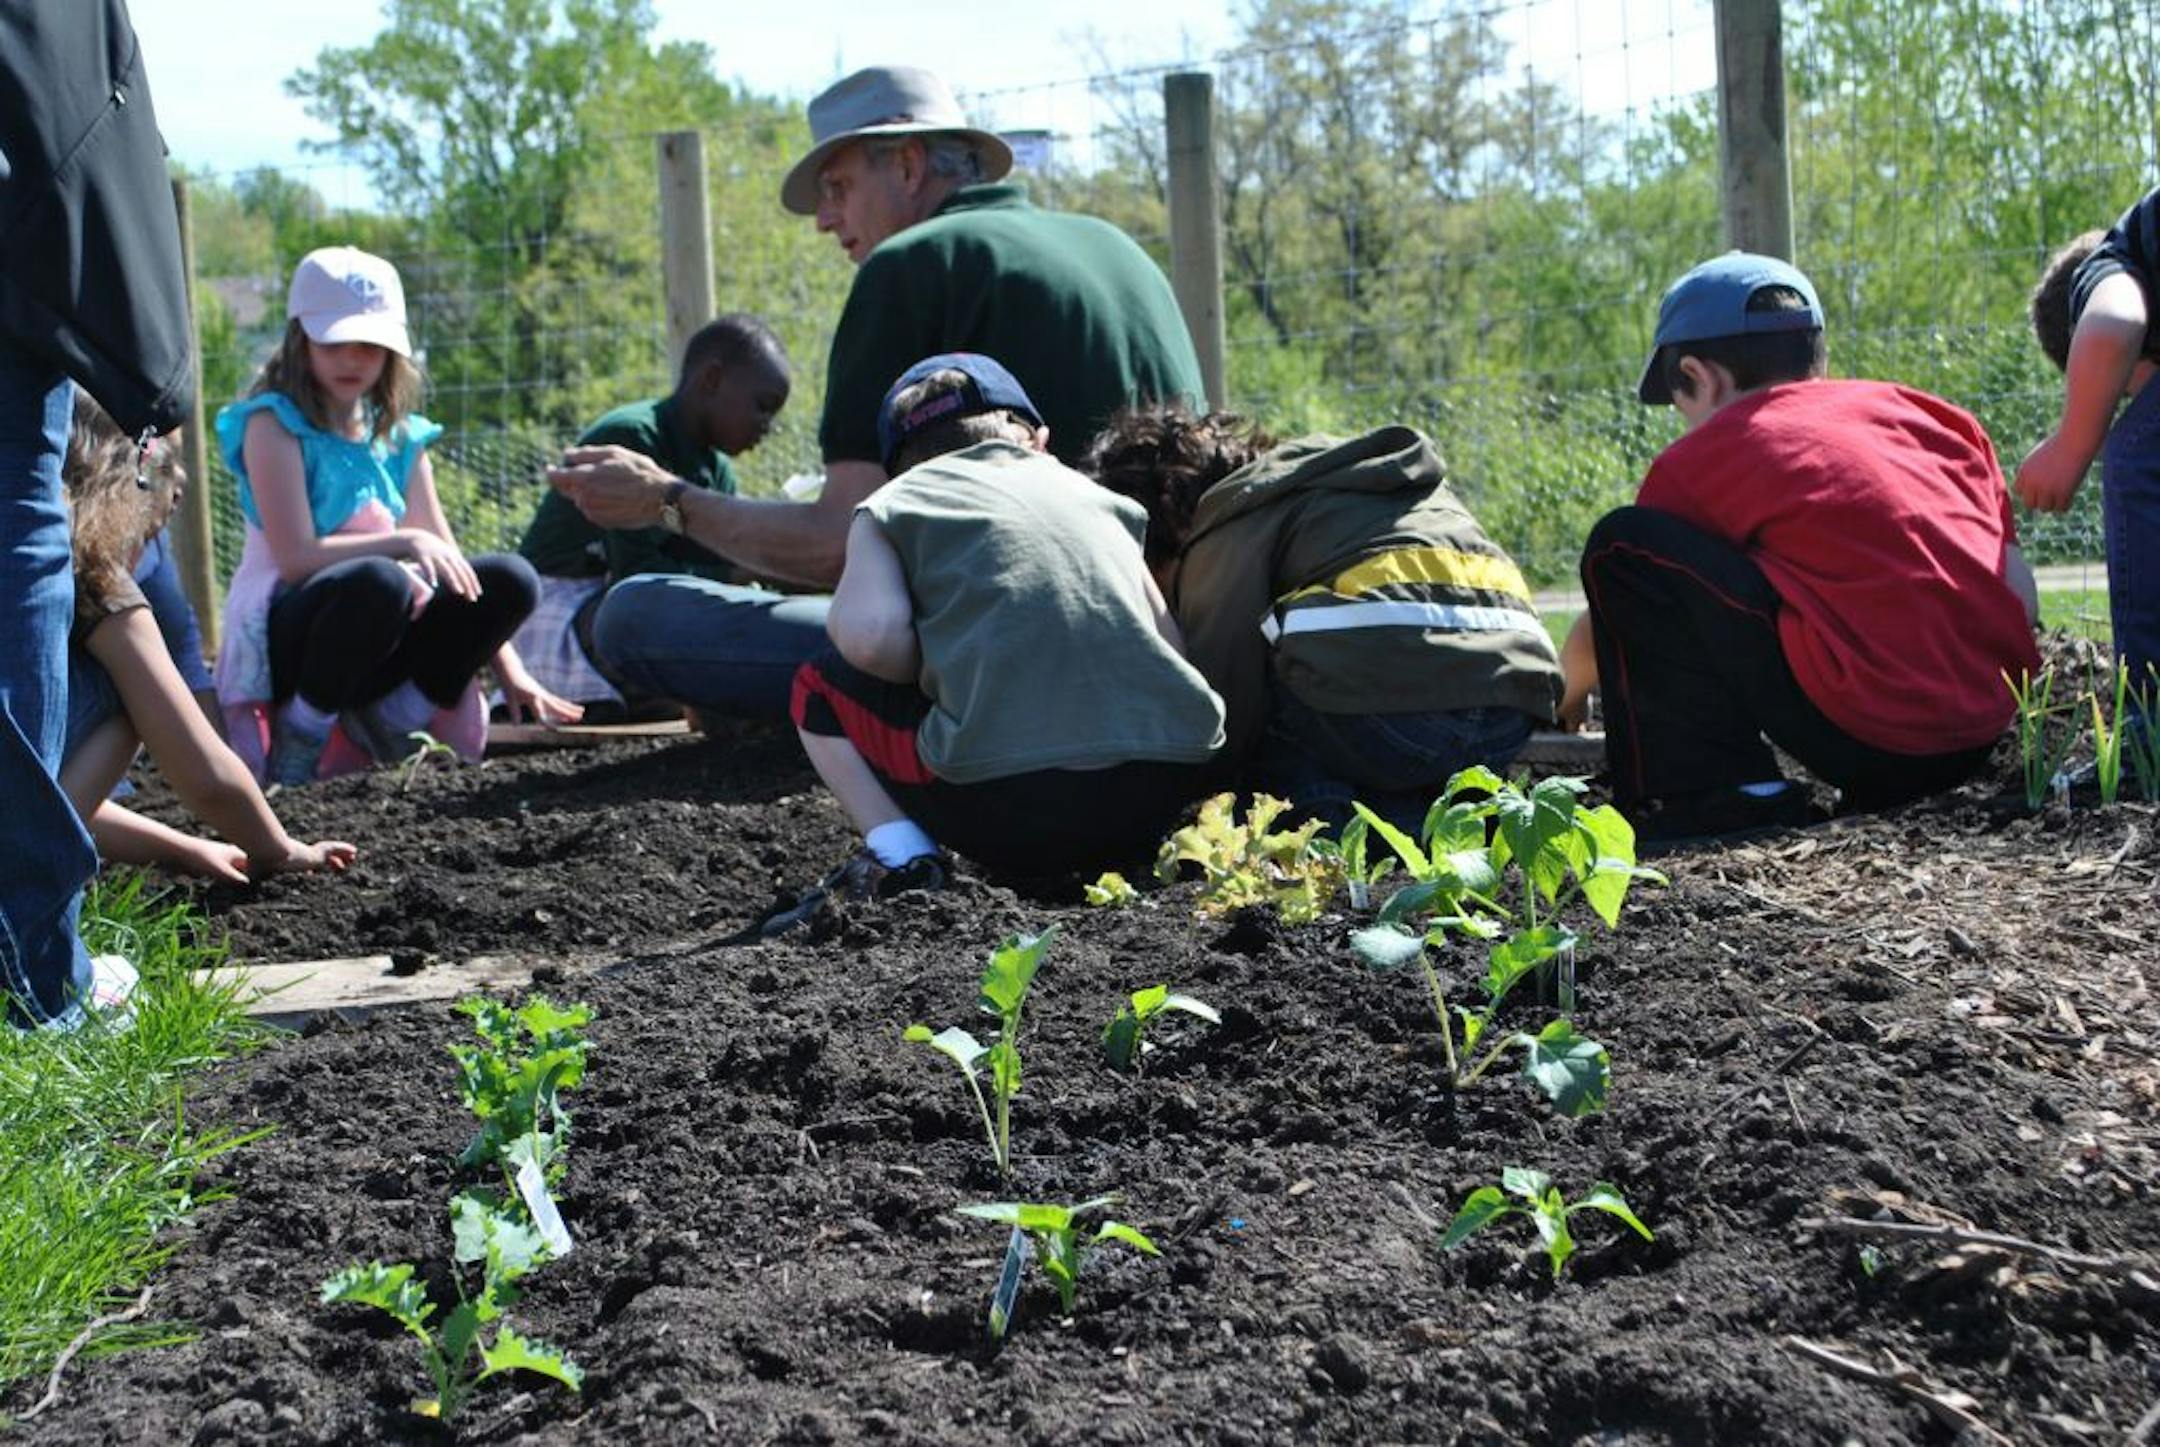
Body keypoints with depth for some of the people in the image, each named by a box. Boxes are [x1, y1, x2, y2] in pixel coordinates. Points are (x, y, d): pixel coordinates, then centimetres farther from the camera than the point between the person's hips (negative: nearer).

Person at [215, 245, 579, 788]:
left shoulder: (400, 438, 12)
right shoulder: (273, 423, -6)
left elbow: (450, 564, 11)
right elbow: (296, 557, -17)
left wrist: (510, 672, 4)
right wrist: (404, 542, -24)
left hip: (381, 642, 6)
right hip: (287, 633, -6)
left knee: (510, 580, -14)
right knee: (378, 582, -37)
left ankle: (392, 715, 0)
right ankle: (299, 735, -15)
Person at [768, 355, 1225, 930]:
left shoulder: (892, 505, 13)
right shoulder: (1097, 494, 24)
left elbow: (870, 638, -5)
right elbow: (1170, 642, 17)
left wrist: (937, 677, 16)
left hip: (1003, 807, -3)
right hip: (1165, 789, 4)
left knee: (821, 685, 22)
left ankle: (901, 854, 3)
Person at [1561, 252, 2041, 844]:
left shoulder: (1701, 459, 6)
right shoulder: (1915, 409, 18)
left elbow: (1597, 643, 18)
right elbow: (2021, 597, 15)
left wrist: (1562, 701, 39)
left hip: (1860, 732, -6)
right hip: (1987, 731, 6)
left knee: (1622, 546, 3)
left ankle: (1708, 792, -3)